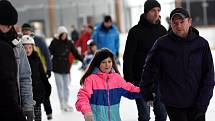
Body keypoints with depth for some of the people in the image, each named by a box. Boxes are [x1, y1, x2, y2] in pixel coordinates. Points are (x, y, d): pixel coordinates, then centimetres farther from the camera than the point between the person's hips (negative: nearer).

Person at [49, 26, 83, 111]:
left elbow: (75, 53, 4)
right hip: (57, 68, -3)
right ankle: (62, 104, 7)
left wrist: (82, 60, -4)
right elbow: (49, 53, -4)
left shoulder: (69, 43, 2)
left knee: (66, 86, 8)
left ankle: (66, 103, 19)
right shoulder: (54, 43, -6)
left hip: (66, 67, 3)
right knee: (60, 86, 0)